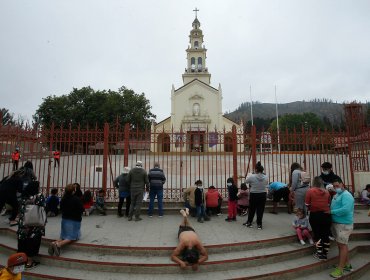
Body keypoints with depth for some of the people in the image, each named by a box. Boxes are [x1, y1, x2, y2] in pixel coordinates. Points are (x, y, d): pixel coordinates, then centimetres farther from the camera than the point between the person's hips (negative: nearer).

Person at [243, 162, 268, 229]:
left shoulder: (252, 177, -16)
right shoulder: (265, 177, -6)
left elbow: (246, 181, 2)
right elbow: (266, 185, 10)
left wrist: (248, 176, 21)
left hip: (254, 195, -2)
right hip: (262, 195, 2)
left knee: (252, 209, 13)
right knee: (260, 210, 9)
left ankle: (249, 222, 27)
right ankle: (259, 224, 15)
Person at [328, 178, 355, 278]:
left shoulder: (346, 195, -16)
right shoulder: (336, 195, 13)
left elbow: (346, 209, -28)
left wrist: (331, 212, -19)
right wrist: (330, 212, 1)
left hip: (344, 224, -9)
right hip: (336, 223, 9)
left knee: (342, 245, -3)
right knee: (342, 244, 19)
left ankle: (340, 269, 4)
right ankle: (347, 265, 33)